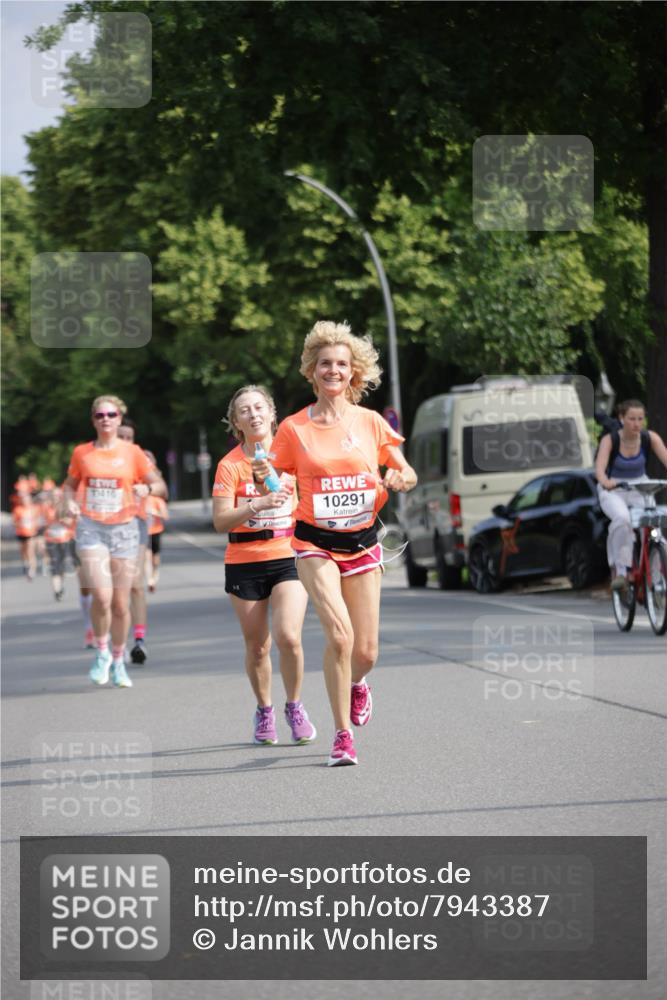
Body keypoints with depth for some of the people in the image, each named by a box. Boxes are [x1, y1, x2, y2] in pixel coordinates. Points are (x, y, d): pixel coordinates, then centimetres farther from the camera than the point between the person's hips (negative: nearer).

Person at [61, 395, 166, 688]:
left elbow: (160, 486, 4)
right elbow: (70, 484, 19)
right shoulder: (82, 453, 5)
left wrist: (147, 488, -18)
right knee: (102, 595, -18)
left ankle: (118, 661, 22)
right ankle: (102, 653, 4)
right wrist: (68, 501, -3)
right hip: (91, 527, -1)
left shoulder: (132, 453, 2)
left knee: (120, 603, 3)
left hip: (124, 529, 1)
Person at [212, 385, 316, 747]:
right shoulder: (229, 465, -4)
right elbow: (221, 521, -14)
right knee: (257, 646, 5)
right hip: (244, 563, 0)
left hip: (289, 558, 0)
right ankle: (263, 711, 28)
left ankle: (294, 707, 6)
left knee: (288, 637, -16)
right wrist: (258, 505, -27)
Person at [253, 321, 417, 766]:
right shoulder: (294, 428, -2)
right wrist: (266, 479, -19)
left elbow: (407, 474, 9)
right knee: (339, 634, -22)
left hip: (362, 542, 2)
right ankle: (343, 734, -9)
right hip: (316, 544, -2)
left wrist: (398, 480, -14)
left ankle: (357, 683, 40)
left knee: (366, 652, 1)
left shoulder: (370, 422, 1)